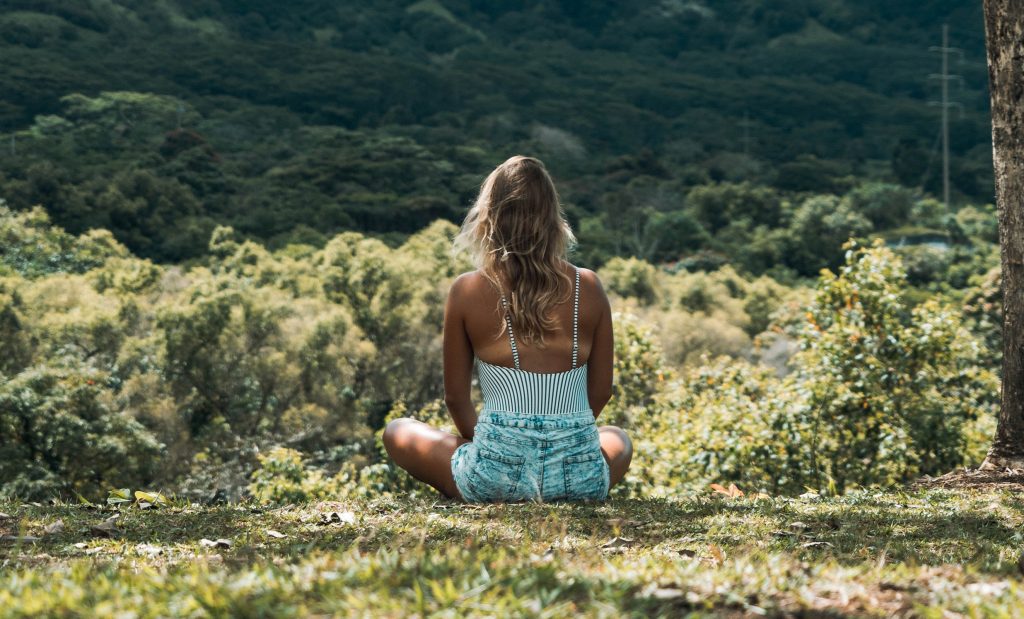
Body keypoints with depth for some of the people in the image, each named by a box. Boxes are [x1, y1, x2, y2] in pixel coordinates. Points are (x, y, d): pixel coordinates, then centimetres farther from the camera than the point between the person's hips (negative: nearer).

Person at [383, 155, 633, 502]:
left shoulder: (467, 292, -4)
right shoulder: (588, 288, 0)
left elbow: (456, 398, 4)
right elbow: (601, 392, 9)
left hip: (498, 475, -2)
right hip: (580, 480, 2)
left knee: (397, 432, 27)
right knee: (617, 439, 40)